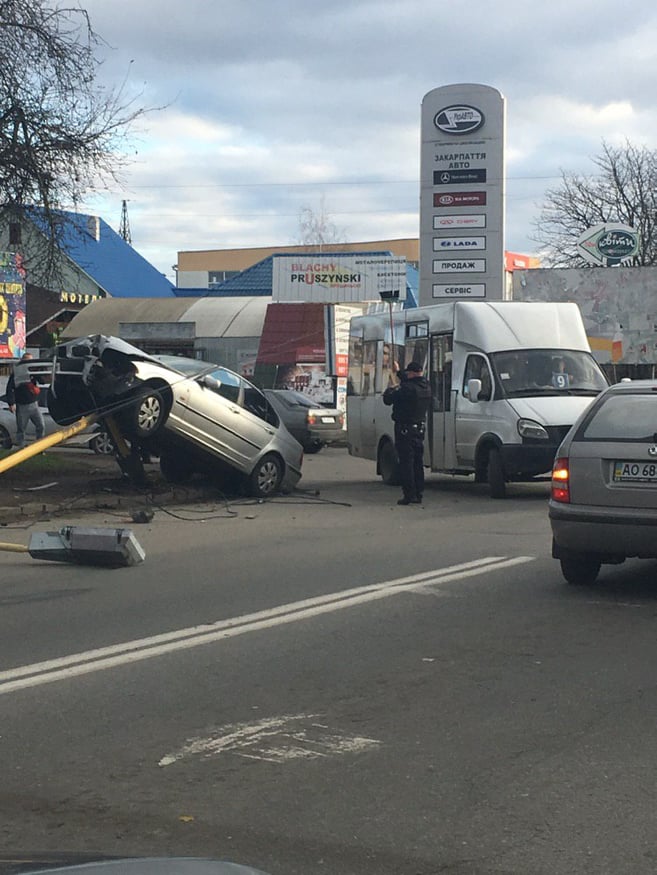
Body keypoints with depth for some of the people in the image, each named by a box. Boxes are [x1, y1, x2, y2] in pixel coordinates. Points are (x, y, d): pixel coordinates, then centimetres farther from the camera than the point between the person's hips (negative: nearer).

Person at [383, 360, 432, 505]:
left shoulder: (407, 388, -20)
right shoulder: (426, 387, 6)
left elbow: (388, 399, -13)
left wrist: (392, 387, 6)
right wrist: (398, 372, 40)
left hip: (405, 429, -8)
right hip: (420, 428, 8)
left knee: (406, 462, -5)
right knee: (418, 462, 12)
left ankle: (409, 494, -8)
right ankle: (418, 494, 16)